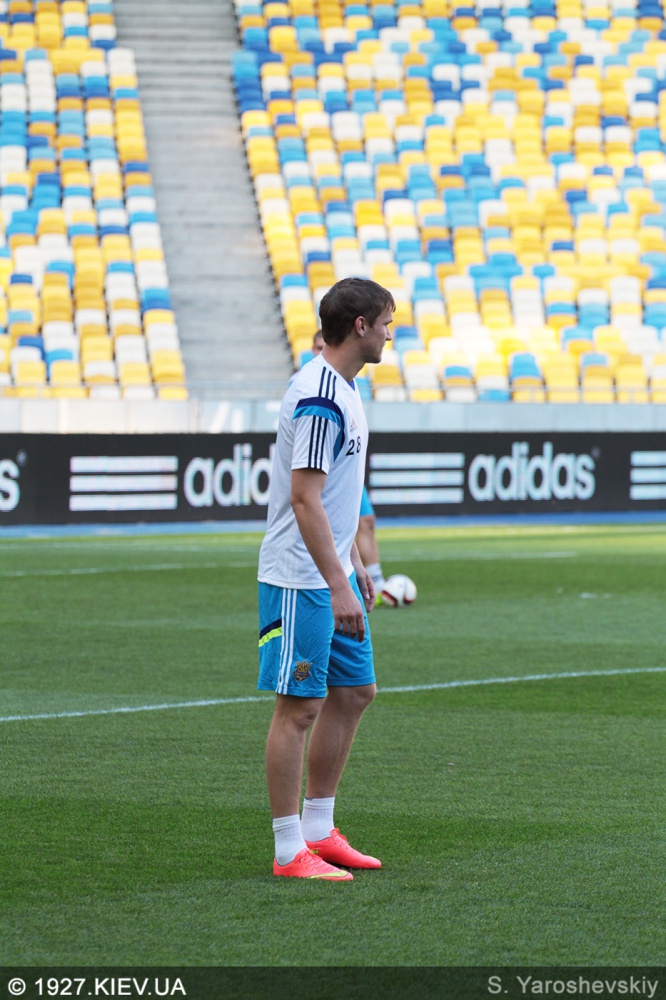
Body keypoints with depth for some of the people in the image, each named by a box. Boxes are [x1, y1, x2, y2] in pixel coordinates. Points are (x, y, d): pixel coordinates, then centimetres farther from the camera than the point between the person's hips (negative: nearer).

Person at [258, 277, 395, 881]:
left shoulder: (344, 390, 13)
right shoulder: (318, 398, -19)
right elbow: (305, 499, -23)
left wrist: (355, 565, 22)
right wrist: (338, 585, -25)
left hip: (334, 576, 10)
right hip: (301, 581, -10)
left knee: (354, 693, 14)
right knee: (300, 707, -5)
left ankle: (318, 831, 22)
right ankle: (289, 852, 0)